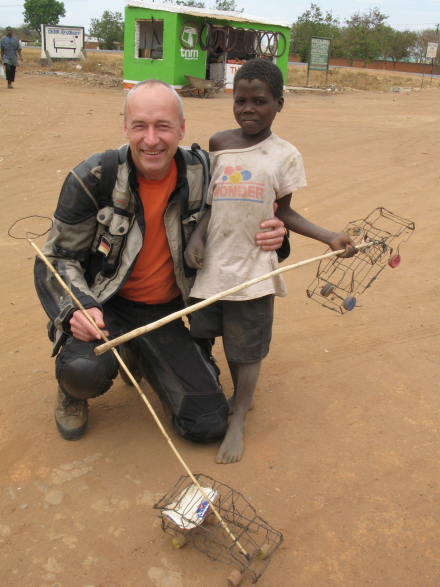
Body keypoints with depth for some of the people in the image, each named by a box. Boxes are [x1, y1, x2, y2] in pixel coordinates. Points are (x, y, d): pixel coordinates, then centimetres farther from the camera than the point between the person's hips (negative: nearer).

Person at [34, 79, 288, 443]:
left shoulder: (202, 176, -8)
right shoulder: (94, 179, -15)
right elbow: (57, 259, -7)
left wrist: (270, 236, -18)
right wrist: (77, 308, -27)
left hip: (166, 312, 3)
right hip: (103, 305, -2)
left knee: (209, 425, -4)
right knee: (85, 370, -37)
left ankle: (142, 358, 24)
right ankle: (72, 392, 6)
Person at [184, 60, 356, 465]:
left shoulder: (284, 155, -1)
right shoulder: (219, 145, 6)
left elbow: (284, 212, 4)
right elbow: (211, 202, 10)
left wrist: (330, 238, -5)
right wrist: (197, 237, -5)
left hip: (254, 267, -3)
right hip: (213, 261, 3)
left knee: (248, 347, 5)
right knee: (229, 339, 13)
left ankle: (238, 420, 20)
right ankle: (240, 395, 38)